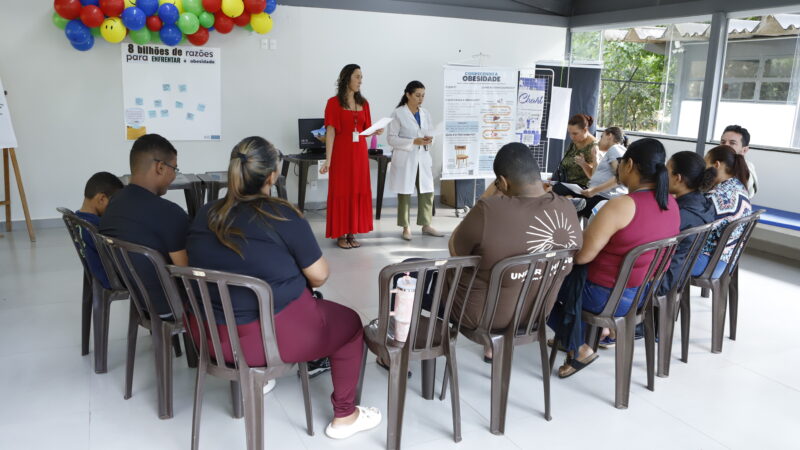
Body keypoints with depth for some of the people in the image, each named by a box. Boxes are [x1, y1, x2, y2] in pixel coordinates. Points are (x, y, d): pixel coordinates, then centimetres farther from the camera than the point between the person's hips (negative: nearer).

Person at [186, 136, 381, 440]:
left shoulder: (204, 215, 1)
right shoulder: (282, 216, -17)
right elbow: (319, 276, -10)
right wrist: (299, 277, 13)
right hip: (271, 334, -6)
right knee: (349, 322, 16)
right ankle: (344, 416, 23)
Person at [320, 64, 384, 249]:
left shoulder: (363, 103, 10)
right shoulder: (334, 103, -4)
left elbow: (365, 130, 14)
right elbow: (330, 132, -9)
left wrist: (375, 131, -9)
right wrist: (328, 159, -16)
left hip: (360, 153, 5)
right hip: (341, 153, -5)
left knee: (359, 191, 6)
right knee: (341, 192, -1)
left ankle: (352, 233, 16)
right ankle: (340, 235, 8)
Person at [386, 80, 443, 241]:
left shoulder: (426, 114, 10)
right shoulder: (398, 114, -7)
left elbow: (430, 133, 17)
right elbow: (391, 138, -11)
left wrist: (429, 140, -8)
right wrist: (413, 142, -18)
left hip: (423, 158, 5)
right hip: (405, 158, -5)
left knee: (427, 192, 6)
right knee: (404, 193, 1)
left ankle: (426, 225, 19)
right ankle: (406, 227, 12)